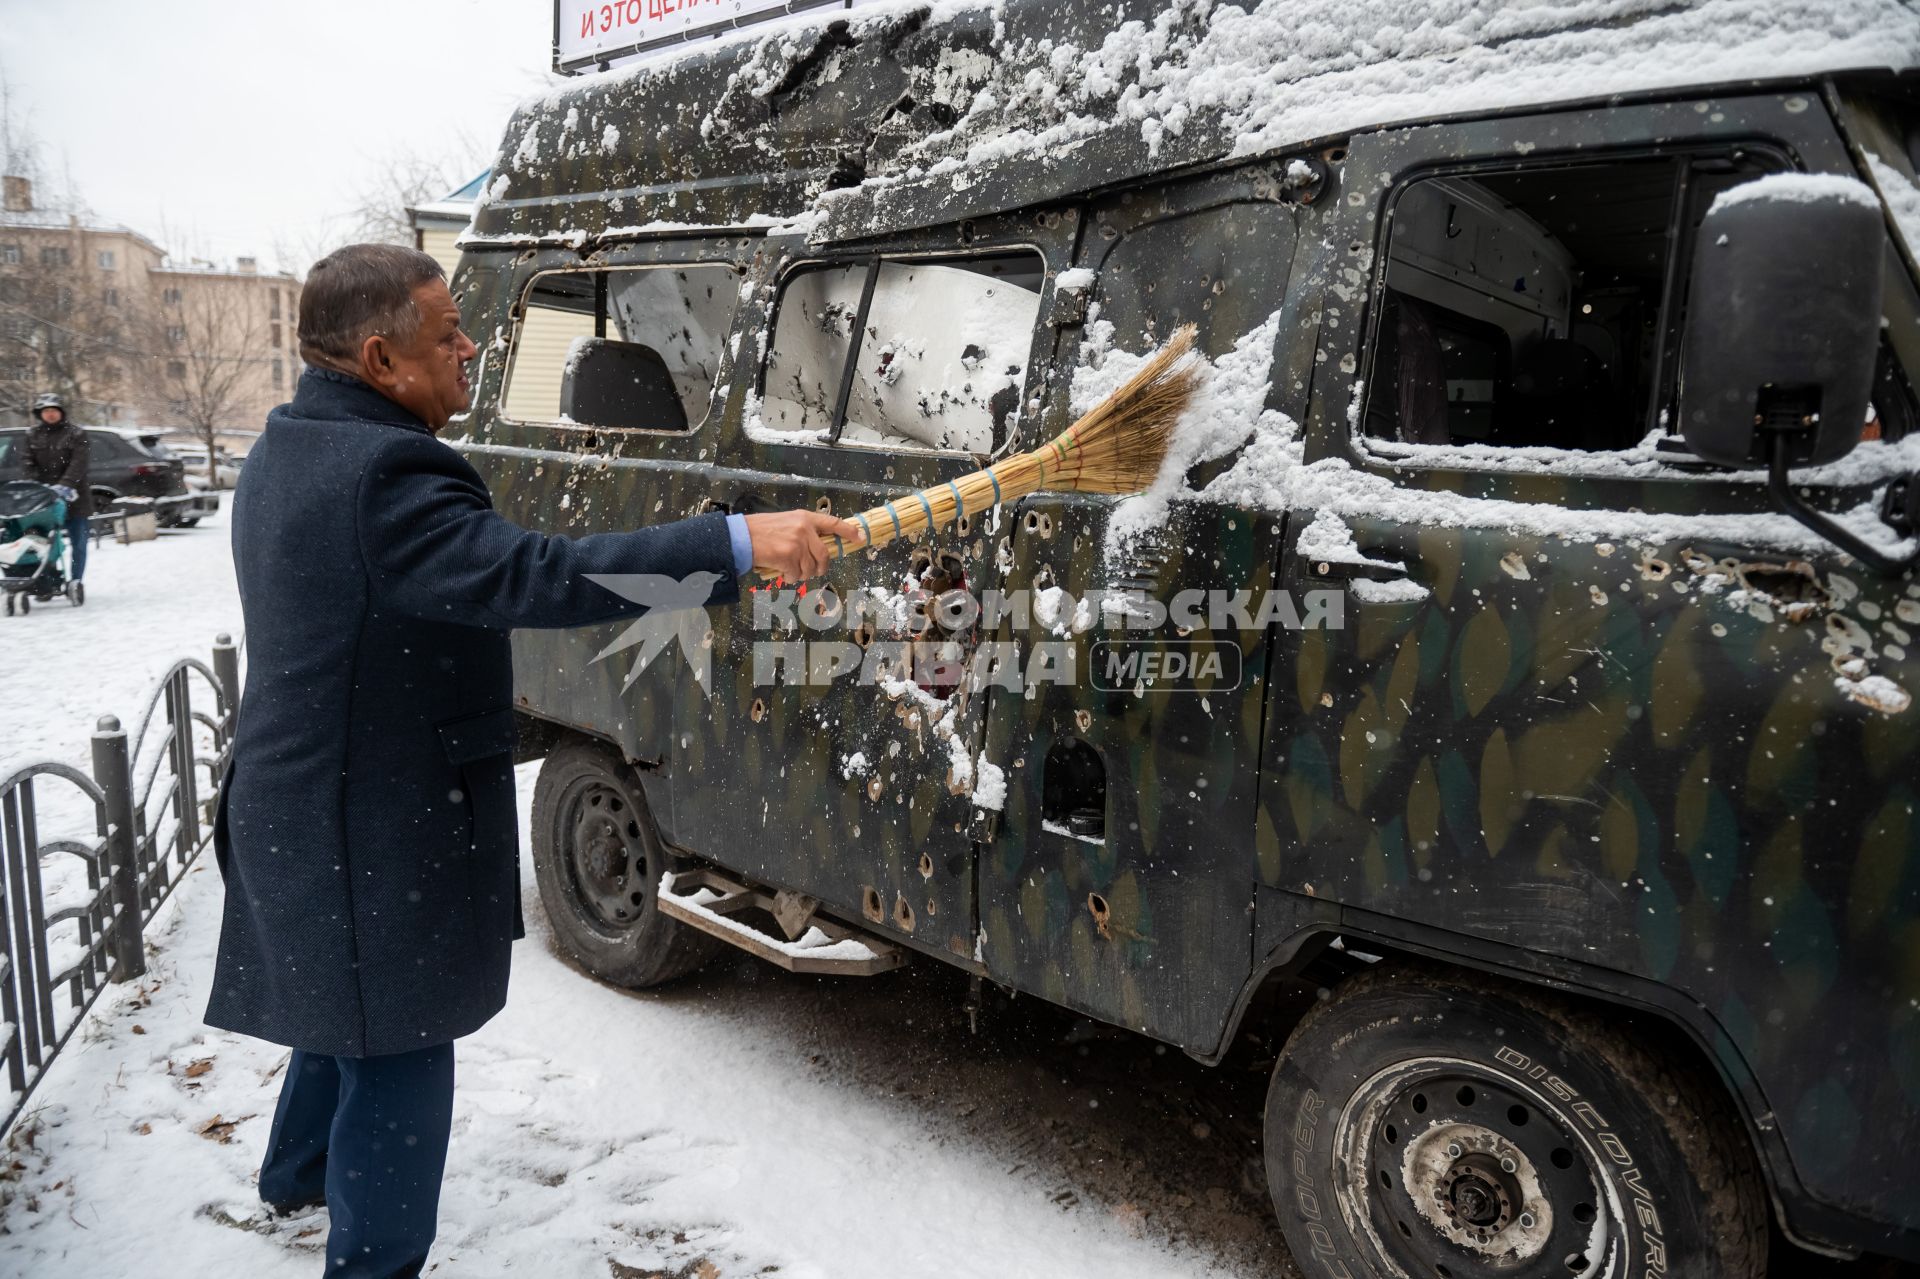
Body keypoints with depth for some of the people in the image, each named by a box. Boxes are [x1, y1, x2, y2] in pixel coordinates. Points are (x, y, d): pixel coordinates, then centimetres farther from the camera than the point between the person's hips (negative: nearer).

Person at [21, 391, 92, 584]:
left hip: (73, 496, -2)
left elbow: (78, 463, -12)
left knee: (78, 543, 2)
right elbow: (27, 461, 3)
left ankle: (75, 581, 10)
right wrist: (39, 484, -14)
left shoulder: (75, 434, 0)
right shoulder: (32, 435, 10)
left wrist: (66, 484, -26)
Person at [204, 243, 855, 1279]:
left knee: (344, 1008, 30)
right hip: (374, 834, -11)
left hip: (303, 808, 11)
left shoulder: (286, 451, 8)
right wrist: (737, 545, -40)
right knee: (400, 1055, 4)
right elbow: (531, 577, -38)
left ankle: (299, 1173, 53)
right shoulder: (379, 473, -27)